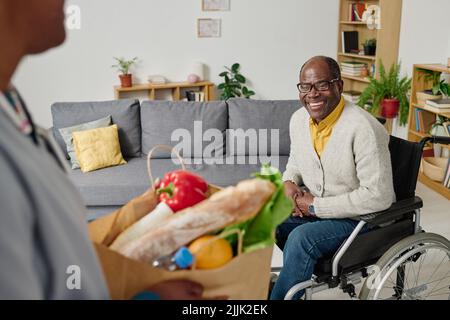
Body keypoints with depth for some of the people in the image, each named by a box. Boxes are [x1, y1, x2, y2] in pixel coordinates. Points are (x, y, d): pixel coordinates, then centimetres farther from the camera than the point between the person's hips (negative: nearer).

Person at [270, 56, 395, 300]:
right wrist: (289, 182, -6)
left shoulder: (363, 129, -25)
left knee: (301, 238, -29)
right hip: (311, 206, 7)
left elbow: (378, 196, -27)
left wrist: (316, 205, -22)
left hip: (358, 217, -7)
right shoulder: (298, 119, -1)